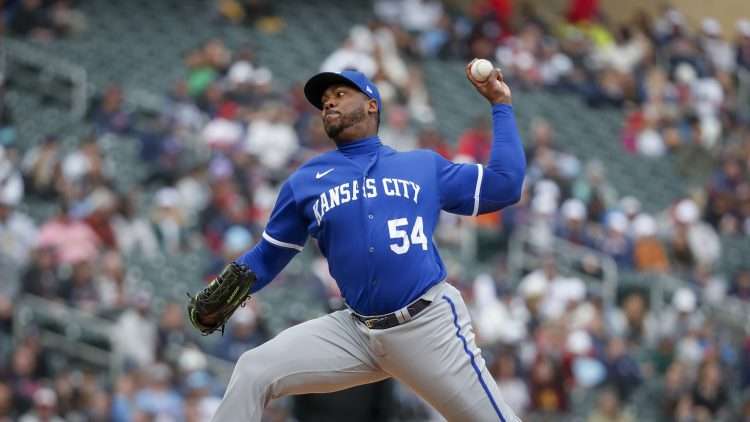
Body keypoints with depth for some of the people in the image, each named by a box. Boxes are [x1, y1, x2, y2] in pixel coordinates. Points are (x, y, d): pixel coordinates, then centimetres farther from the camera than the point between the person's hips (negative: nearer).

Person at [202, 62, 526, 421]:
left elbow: (505, 185, 10)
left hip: (429, 324, -2)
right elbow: (268, 256, 18)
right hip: (356, 332, 2)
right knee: (253, 372, -9)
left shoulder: (425, 166, 11)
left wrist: (500, 104, 11)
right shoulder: (305, 182, 14)